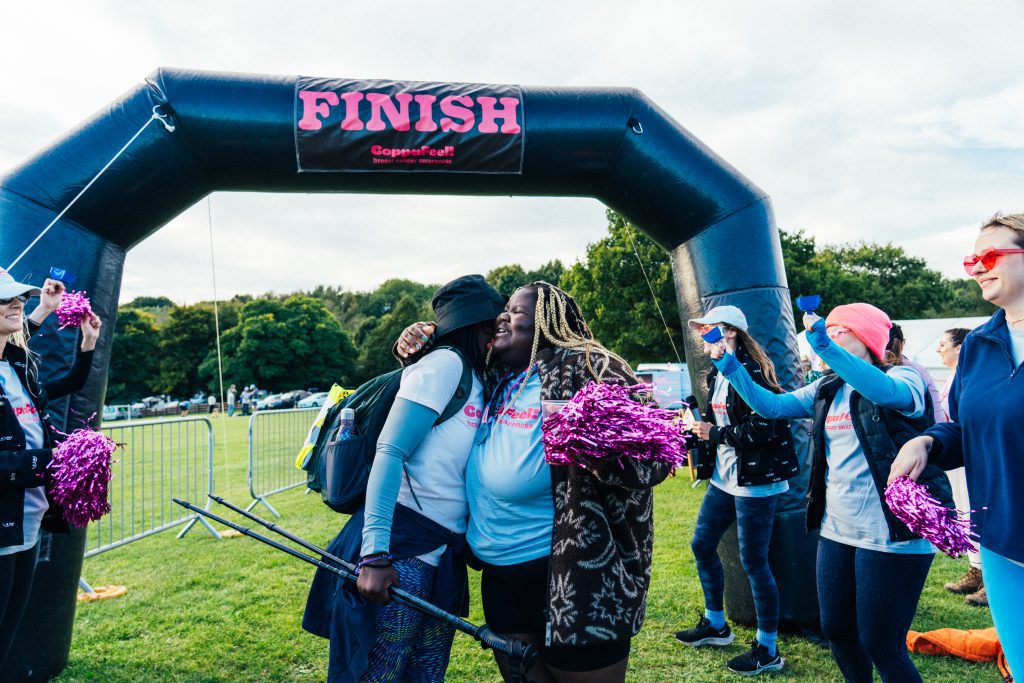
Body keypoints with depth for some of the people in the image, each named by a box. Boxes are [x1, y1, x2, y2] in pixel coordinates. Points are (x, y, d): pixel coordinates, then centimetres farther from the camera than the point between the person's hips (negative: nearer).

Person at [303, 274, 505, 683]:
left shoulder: (479, 382, 14)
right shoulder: (445, 363, -11)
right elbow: (389, 453, -19)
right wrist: (375, 553, -24)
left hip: (446, 557, 9)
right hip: (402, 548, -8)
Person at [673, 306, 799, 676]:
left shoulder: (751, 373, -18)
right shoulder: (717, 375, 11)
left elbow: (763, 428, -24)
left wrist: (715, 434, -17)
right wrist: (699, 426, 0)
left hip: (754, 482, -10)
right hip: (723, 478, 10)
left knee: (753, 562, 1)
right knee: (702, 545, 17)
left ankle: (768, 650, 19)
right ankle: (715, 624, 37)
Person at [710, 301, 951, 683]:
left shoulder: (903, 378, -9)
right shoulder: (827, 390, 11)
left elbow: (888, 392, -32)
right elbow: (771, 406, 7)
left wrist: (827, 348, -41)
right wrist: (731, 369, -4)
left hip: (892, 535, -7)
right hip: (836, 530, 7)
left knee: (881, 645, 2)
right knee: (837, 631, 16)